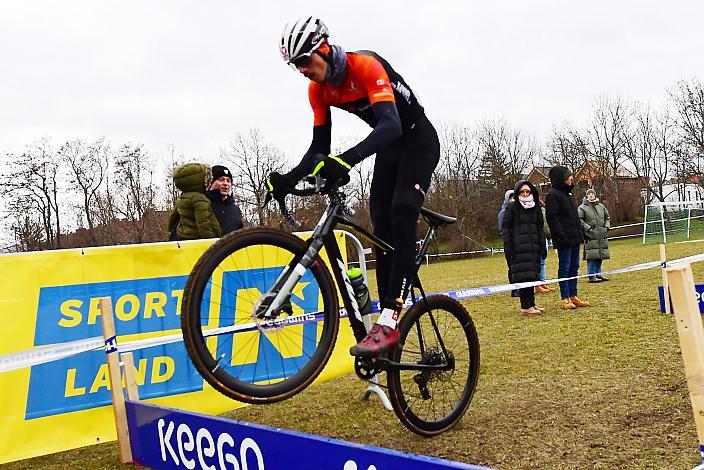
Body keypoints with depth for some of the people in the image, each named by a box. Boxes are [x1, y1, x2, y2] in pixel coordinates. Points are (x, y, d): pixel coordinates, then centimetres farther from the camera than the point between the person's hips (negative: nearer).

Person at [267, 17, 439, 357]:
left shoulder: (364, 65, -28)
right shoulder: (318, 90, -6)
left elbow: (391, 125, -41)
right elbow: (320, 146, -2)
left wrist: (348, 160, -56)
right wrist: (289, 179, -19)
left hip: (418, 140, -7)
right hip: (388, 147, 8)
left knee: (401, 217, -25)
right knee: (381, 229, -2)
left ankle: (388, 323, -30)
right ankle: (388, 321, 2)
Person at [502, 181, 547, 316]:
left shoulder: (536, 208, 14)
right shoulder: (512, 208, -1)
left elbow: (540, 228, 18)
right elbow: (506, 228, -4)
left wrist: (543, 246, 11)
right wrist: (508, 248, -11)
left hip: (533, 247, 5)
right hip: (519, 248, -5)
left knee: (532, 275, 6)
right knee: (523, 275, -9)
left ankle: (531, 304, 13)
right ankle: (525, 307, -7)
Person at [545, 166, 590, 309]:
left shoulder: (567, 193, 18)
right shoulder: (553, 195, -10)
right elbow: (552, 218, -17)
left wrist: (580, 233, 16)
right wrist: (562, 236, -22)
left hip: (574, 238, 9)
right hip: (564, 240, -9)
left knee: (574, 267, 11)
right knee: (564, 268, -3)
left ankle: (573, 296, 17)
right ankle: (565, 299, 2)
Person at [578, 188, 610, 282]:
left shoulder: (601, 206, 15)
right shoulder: (582, 207, -3)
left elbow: (607, 217, 25)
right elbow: (579, 220, -8)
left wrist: (606, 227, 10)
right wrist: (588, 228, -15)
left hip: (601, 236, 6)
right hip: (591, 236, -6)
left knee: (600, 256, 9)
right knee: (592, 257, -10)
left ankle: (598, 274, 19)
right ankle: (592, 276, -7)